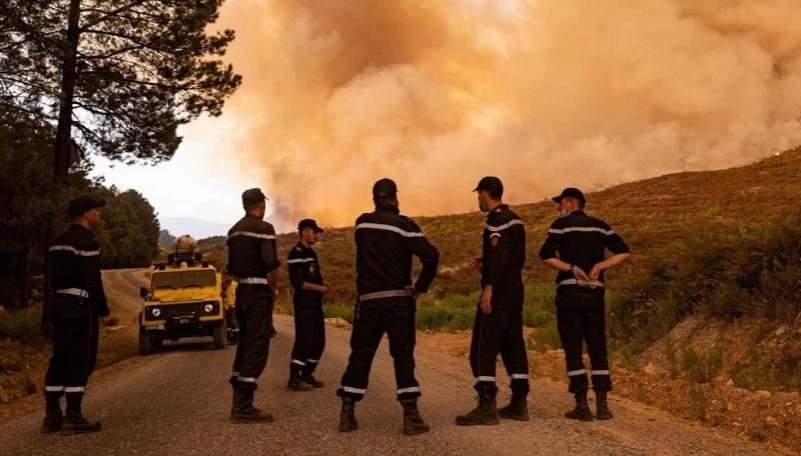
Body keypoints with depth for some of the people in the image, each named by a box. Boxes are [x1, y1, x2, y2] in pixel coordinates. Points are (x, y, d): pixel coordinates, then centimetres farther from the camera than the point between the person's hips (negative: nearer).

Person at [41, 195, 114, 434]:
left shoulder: (59, 242, 15)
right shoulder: (86, 241, -13)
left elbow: (53, 279, 17)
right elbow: (92, 281, -18)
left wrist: (48, 313, 20)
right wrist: (104, 311, -12)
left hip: (58, 306, 9)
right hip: (81, 307, -9)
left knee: (59, 360, 11)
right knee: (81, 362, -4)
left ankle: (52, 416, 13)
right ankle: (73, 417, -4)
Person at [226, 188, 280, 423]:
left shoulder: (234, 230, 14)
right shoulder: (263, 228, -12)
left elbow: (232, 267, 16)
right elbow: (271, 266, -19)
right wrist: (271, 290, -5)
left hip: (242, 292, 9)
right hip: (259, 293, -8)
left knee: (245, 346, 15)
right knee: (256, 349, -7)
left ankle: (240, 403, 18)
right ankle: (243, 408, -10)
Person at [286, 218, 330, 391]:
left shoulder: (311, 253, 18)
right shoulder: (296, 253, -11)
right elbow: (297, 282, -19)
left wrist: (323, 283, 5)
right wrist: (319, 288, -18)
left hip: (315, 303, 10)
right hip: (303, 304, -10)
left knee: (319, 341, 11)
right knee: (304, 340, -10)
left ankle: (307, 374, 20)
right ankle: (294, 378, -5)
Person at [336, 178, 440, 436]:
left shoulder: (362, 223, 6)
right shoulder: (403, 224, -7)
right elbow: (431, 255, -17)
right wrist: (421, 286, -5)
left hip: (368, 300, 3)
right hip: (398, 300, -3)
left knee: (360, 355, 9)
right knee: (403, 356, 1)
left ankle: (347, 415, 11)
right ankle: (411, 416, -3)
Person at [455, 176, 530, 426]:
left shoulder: (496, 220, -13)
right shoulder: (515, 219, 16)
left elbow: (498, 255, -24)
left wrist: (488, 288, -28)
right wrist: (486, 262, 20)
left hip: (498, 295, -10)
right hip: (515, 293, 10)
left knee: (482, 350, -7)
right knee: (514, 347, 12)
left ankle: (487, 407, -9)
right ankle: (519, 404, 16)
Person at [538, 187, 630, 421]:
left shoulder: (562, 225, -1)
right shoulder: (600, 226, 11)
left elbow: (546, 255, -15)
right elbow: (623, 252, 3)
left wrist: (571, 268, -10)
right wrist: (600, 265, -3)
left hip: (570, 292, -4)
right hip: (595, 293, 4)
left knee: (573, 349, 1)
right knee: (597, 347, 9)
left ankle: (582, 406, -1)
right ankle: (602, 405, 7)